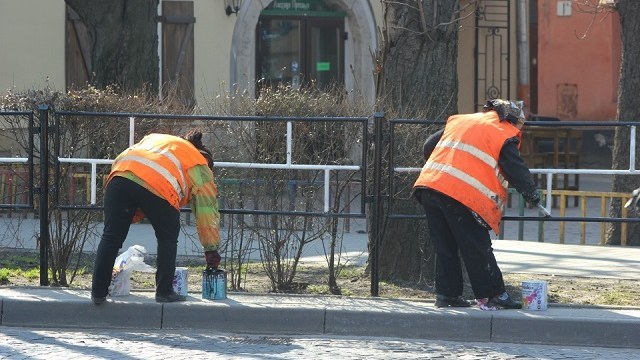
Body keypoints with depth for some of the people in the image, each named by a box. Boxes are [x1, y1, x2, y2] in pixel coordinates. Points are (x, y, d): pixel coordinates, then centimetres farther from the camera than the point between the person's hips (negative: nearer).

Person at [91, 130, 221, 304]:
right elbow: (206, 207, 23)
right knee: (168, 239, 18)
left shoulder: (154, 138, 42)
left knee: (111, 237, 10)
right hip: (158, 186, -4)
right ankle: (164, 291, 18)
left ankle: (98, 292, 12)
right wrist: (211, 249, 28)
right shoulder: (199, 164, 27)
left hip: (119, 176, 4)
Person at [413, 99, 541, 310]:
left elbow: (429, 146, 28)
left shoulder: (458, 121, 25)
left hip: (428, 183, 6)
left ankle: (446, 293, 16)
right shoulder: (504, 135, 6)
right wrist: (532, 194, 15)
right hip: (460, 195, -6)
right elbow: (516, 169, 2)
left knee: (445, 246, 15)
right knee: (477, 247, 1)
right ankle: (492, 295, 4)